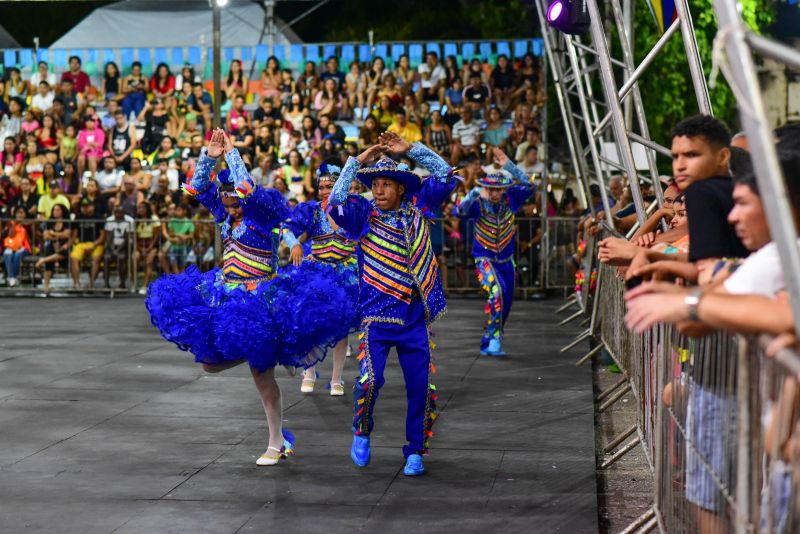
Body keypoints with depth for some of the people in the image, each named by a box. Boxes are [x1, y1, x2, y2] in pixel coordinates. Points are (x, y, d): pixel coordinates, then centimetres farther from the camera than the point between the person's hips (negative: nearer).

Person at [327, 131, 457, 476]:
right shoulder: (364, 214, 0)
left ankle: (415, 451, 18)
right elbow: (335, 205, -18)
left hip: (414, 318, 2)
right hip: (375, 316, -2)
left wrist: (410, 149, -2)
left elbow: (446, 176, 5)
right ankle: (361, 432, 11)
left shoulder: (416, 208, 6)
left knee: (421, 386, 1)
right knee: (370, 379, -18)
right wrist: (357, 161, -16)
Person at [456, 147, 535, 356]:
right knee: (496, 292, -28)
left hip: (506, 260, 5)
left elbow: (529, 186, -19)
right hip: (484, 258, -4)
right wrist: (474, 194, -51)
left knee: (506, 303, 11)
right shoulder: (478, 205, -18)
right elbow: (461, 211, -34)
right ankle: (494, 338, -21)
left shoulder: (510, 200, -10)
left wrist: (508, 166, -27)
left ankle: (488, 343, 28)